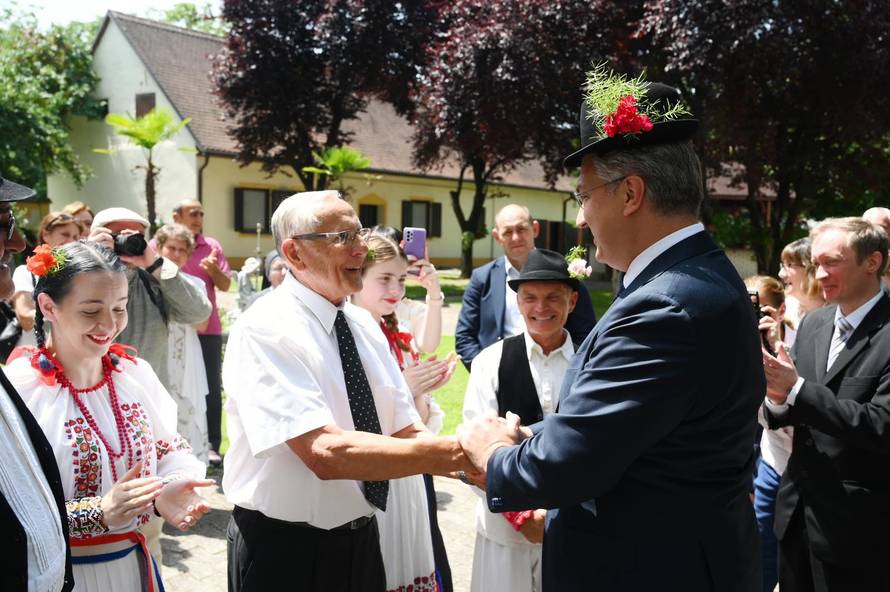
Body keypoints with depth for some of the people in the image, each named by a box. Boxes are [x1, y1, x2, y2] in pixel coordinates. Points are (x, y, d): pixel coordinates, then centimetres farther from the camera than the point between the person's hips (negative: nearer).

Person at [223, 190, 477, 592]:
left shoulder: (364, 325, 3)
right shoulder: (265, 330, -20)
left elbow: (407, 434, 1)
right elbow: (326, 452, -30)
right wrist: (458, 452, -30)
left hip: (361, 539, 7)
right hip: (285, 550, -7)